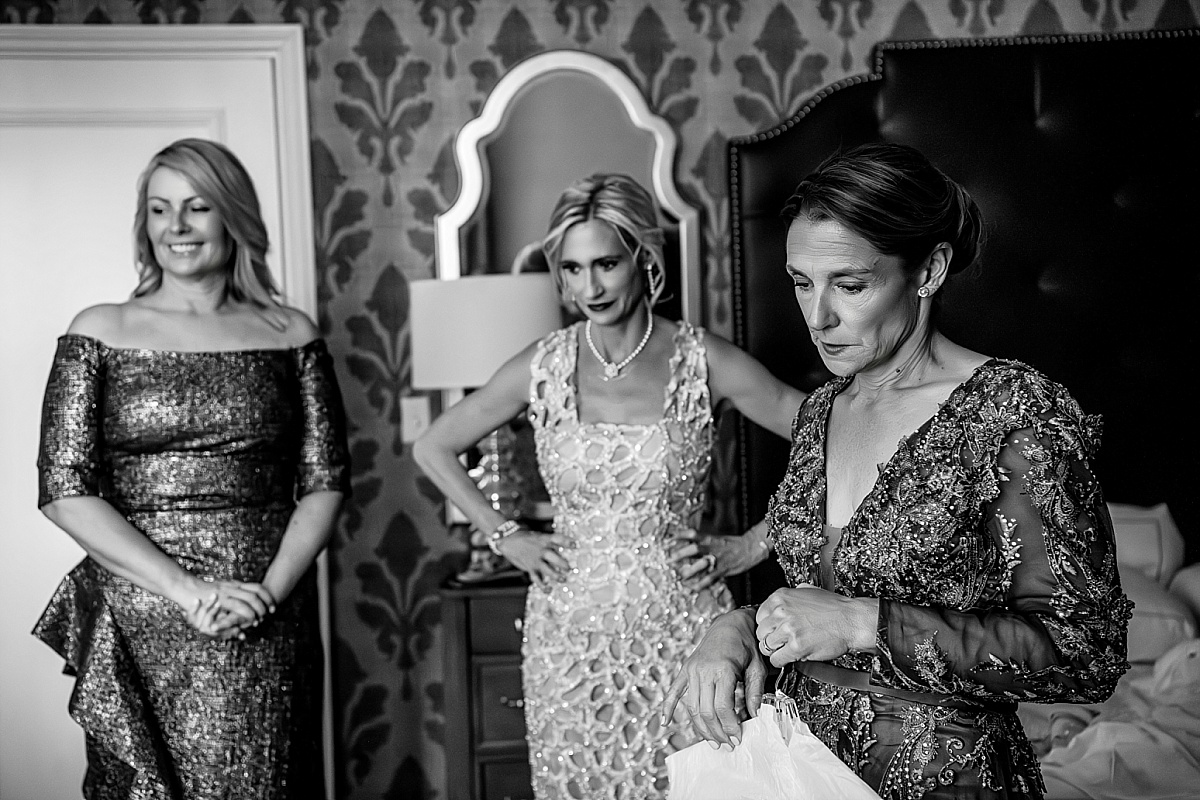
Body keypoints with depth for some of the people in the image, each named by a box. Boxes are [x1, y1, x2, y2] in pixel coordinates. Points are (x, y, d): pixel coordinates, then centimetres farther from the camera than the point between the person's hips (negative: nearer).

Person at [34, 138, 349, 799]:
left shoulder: (290, 335, 6)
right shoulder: (101, 333, 2)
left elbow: (324, 483, 4)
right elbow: (65, 491, -5)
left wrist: (271, 587, -11)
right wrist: (187, 590, -13)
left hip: (269, 631, 1)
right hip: (141, 623, -1)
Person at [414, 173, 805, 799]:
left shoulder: (702, 361, -6)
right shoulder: (542, 367, -1)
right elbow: (432, 449, 12)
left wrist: (753, 545, -4)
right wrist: (504, 536, 6)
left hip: (680, 625, -1)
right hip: (570, 632, 2)